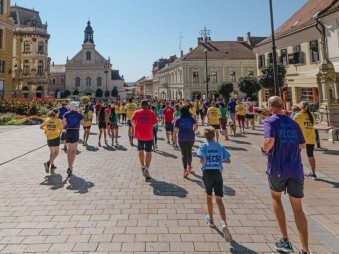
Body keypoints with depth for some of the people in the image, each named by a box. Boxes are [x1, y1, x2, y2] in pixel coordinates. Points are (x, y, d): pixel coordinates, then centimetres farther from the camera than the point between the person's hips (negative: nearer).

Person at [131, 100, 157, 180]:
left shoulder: (137, 112, 0)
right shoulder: (151, 112, 0)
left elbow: (133, 121, -11)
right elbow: (155, 122, -2)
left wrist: (136, 127, 7)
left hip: (139, 134, 1)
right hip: (149, 135, -1)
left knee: (141, 150, 20)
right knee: (148, 152, 3)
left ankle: (143, 167, 28)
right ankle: (146, 169, -10)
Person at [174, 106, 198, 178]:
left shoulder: (178, 119, 1)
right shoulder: (191, 118, 3)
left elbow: (175, 129, -3)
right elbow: (196, 126, -9)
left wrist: (174, 135, 13)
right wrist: (193, 130, 10)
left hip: (181, 138, -1)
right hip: (191, 137, 1)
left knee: (184, 153, 0)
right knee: (189, 152, 19)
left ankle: (185, 170, -9)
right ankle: (189, 166, 36)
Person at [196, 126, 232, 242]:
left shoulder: (203, 146, -5)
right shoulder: (220, 146, 4)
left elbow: (202, 160, -18)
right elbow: (228, 160, 3)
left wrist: (206, 162, 3)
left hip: (207, 173, -1)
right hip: (218, 173, 1)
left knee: (209, 197, 19)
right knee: (219, 200, 1)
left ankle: (211, 219, 34)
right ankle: (224, 223, -19)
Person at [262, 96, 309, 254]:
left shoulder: (270, 121, -5)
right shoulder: (293, 123, 11)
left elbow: (269, 141, -22)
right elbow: (302, 145, 19)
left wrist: (264, 149, -3)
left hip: (277, 168, -4)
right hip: (296, 169, 4)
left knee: (276, 197, 19)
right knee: (298, 208, 11)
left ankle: (285, 241, 15)